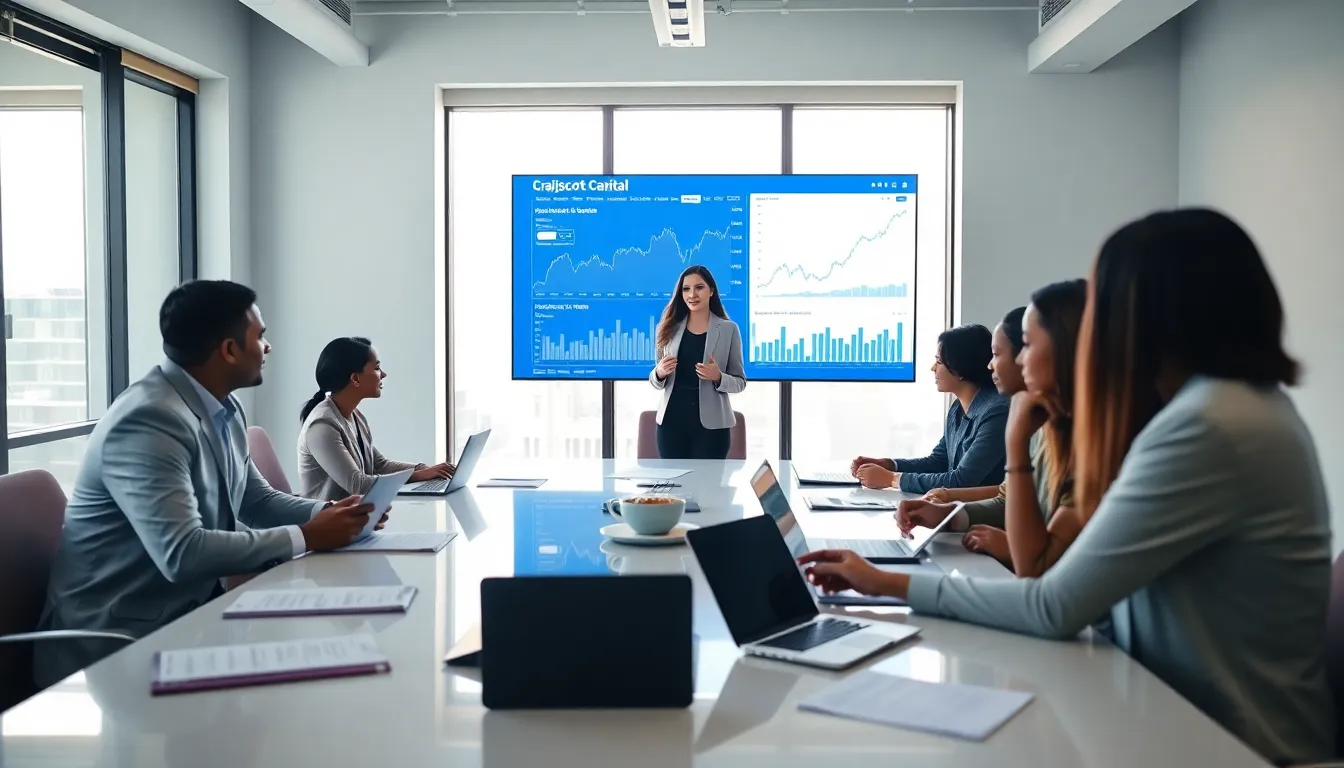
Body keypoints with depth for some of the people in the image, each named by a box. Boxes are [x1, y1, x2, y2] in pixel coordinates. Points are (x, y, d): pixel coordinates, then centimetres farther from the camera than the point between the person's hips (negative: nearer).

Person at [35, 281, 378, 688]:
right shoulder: (150, 421, -23)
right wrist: (305, 537, -23)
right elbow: (182, 554, -30)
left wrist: (325, 512, -5)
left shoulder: (222, 408, 4)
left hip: (190, 605, 8)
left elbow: (256, 501, 14)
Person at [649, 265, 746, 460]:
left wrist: (718, 377, -18)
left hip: (711, 424, -2)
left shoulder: (728, 329, 1)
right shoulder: (670, 329, 7)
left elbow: (740, 382, 2)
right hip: (671, 421, 2)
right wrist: (660, 373, -10)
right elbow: (656, 382, 13)